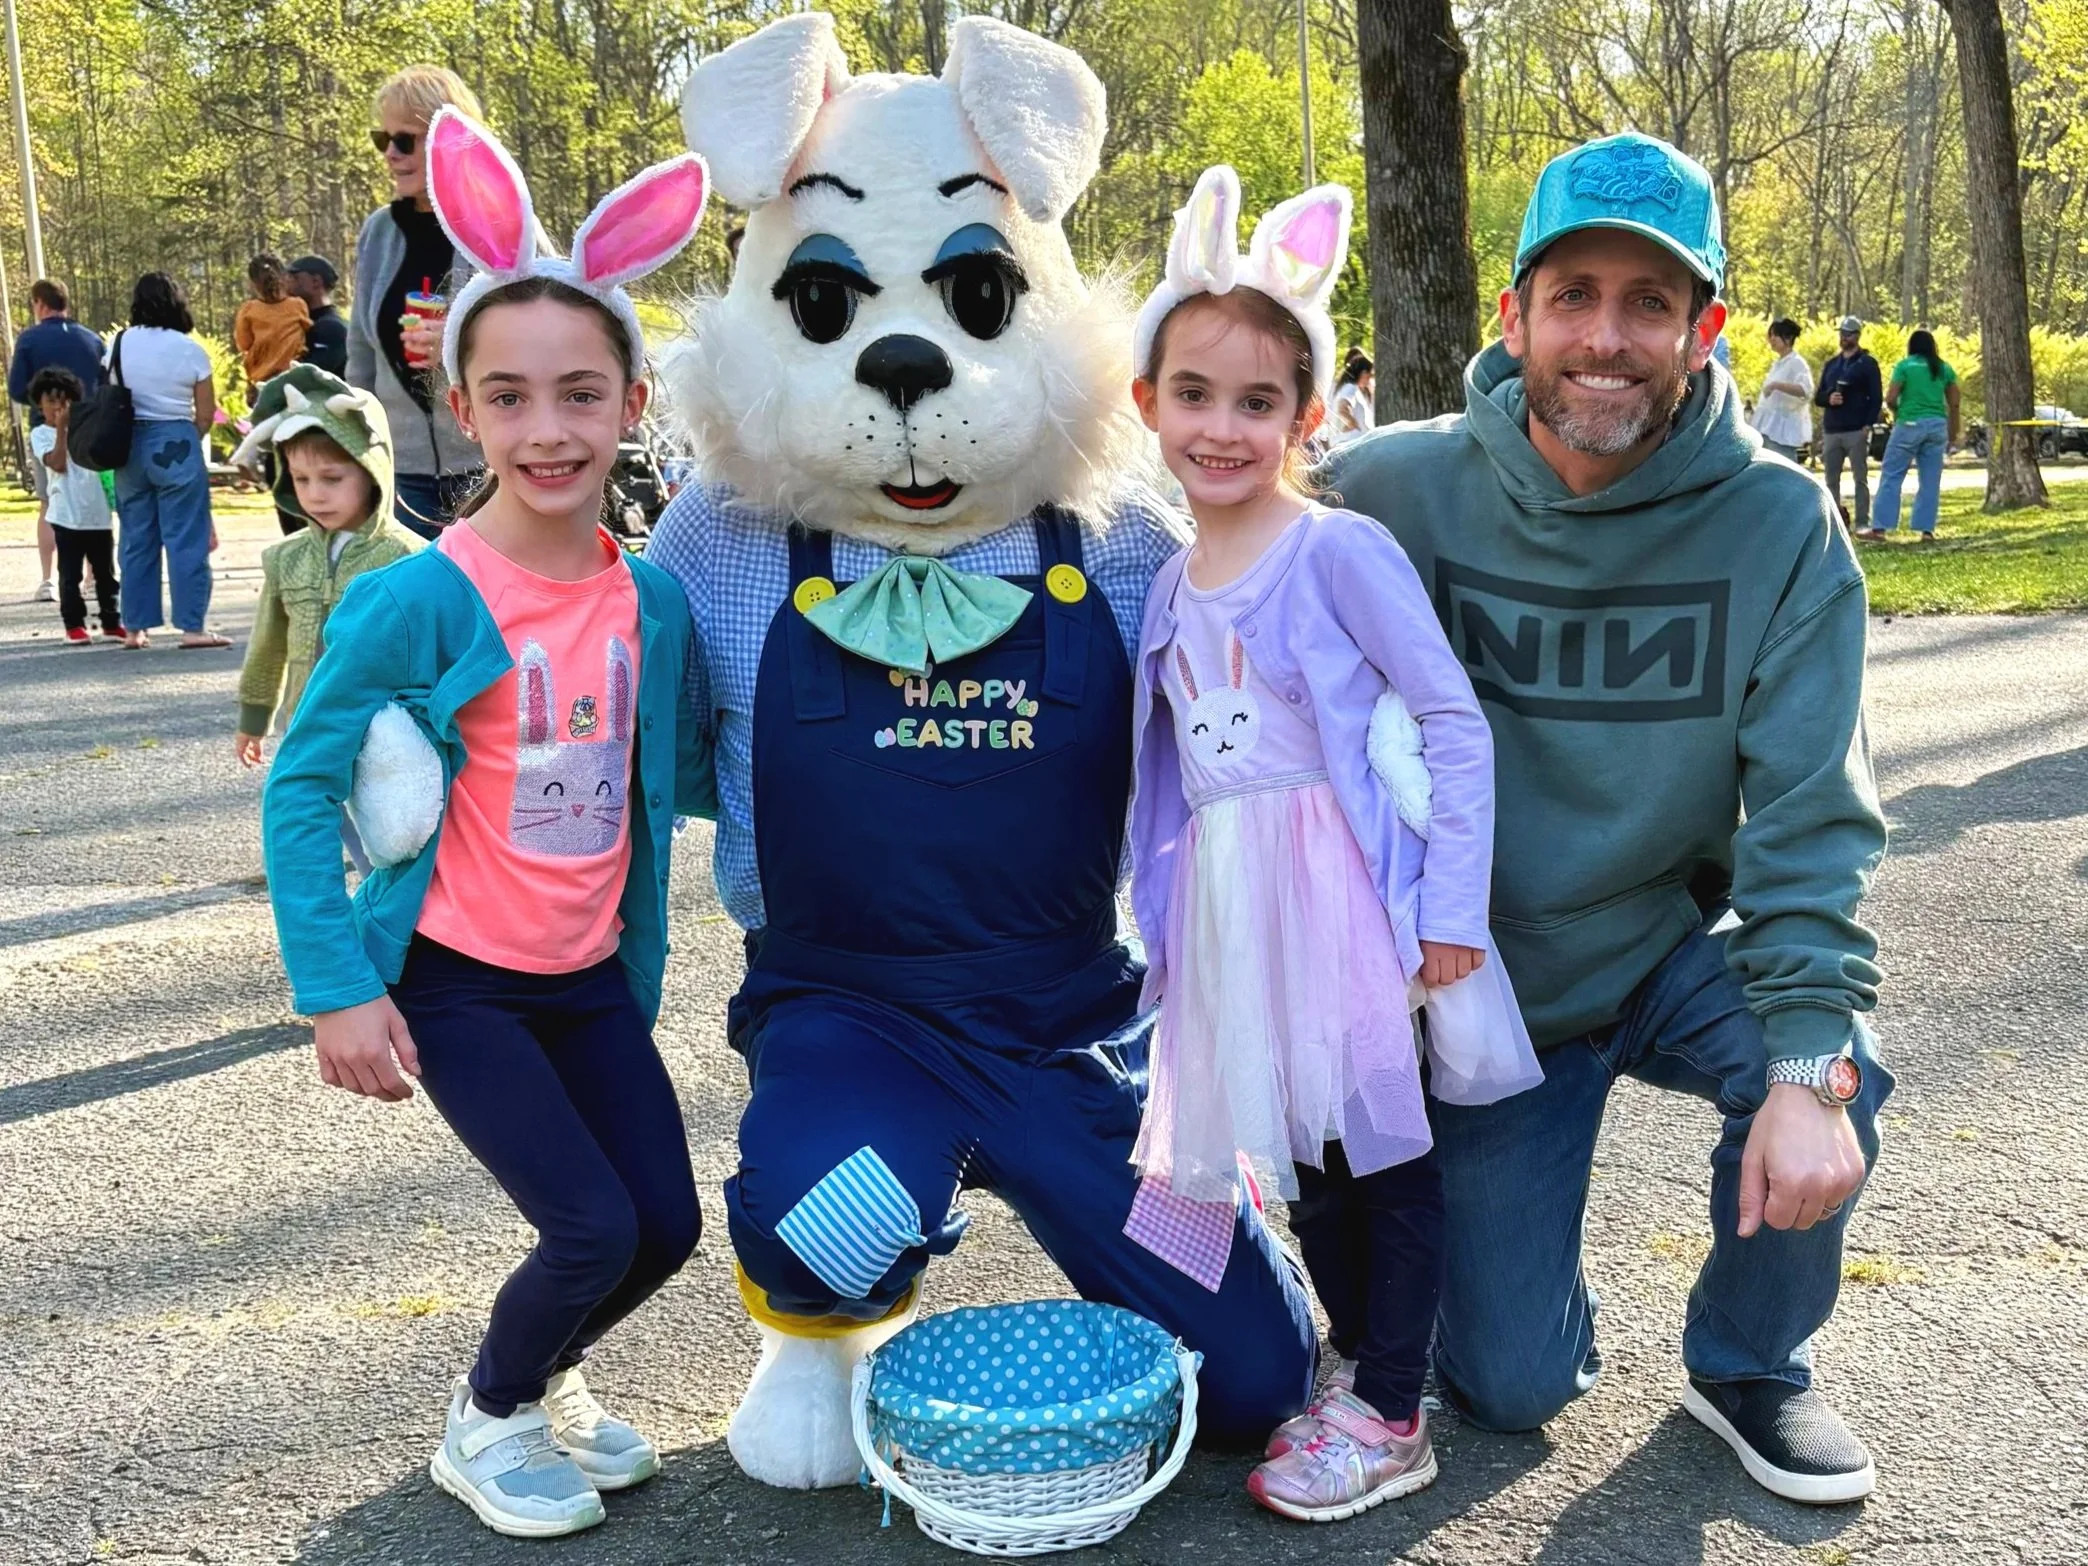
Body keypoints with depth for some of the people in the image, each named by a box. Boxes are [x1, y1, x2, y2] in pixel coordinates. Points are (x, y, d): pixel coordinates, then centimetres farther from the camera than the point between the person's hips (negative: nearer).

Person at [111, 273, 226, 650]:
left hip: (128, 446, 4)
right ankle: (192, 626, -3)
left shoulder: (118, 345, 5)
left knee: (136, 538, 11)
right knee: (186, 538, -1)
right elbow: (205, 416, -3)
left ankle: (135, 627, 13)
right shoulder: (189, 350, -6)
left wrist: (122, 439, 16)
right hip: (176, 445, -4)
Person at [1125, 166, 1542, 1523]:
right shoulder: (1169, 585, 9)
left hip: (1349, 890, -6)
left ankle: (1390, 1417, 18)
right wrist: (1162, 906, 16)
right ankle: (1365, 1363, 35)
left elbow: (1455, 724, -11)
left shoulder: (1340, 551, -11)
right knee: (1300, 1153, 16)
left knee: (1380, 1143, 4)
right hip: (1231, 909, 6)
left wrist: (1452, 907, -14)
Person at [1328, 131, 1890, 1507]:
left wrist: (1806, 1058, -29)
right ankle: (1504, 1255, 36)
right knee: (1513, 1386, -2)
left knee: (1830, 1089, -29)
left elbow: (1809, 816, -17)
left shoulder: (1779, 529, -14)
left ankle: (1751, 1363, 3)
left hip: (1670, 948, 1)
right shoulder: (1391, 493, -15)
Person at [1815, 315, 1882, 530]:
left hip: (1857, 432, -5)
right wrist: (1829, 398, -7)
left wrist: (1868, 425, -14)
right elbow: (1818, 397, 16)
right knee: (1831, 480, 6)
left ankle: (1863, 522, -3)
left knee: (1861, 478, -3)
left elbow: (1876, 398, -3)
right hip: (1831, 431, 5)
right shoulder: (1830, 365, 18)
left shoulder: (1867, 363, 3)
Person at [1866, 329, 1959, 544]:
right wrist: (1953, 435, 18)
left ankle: (1880, 528, -5)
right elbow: (1954, 405, 11)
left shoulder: (1905, 366, -1)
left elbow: (1890, 399, -7)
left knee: (1891, 476, -1)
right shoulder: (1944, 369, 12)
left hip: (1910, 424, -4)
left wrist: (1897, 412, 14)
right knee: (1930, 481, 6)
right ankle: (1926, 530, 4)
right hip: (1937, 426, 4)